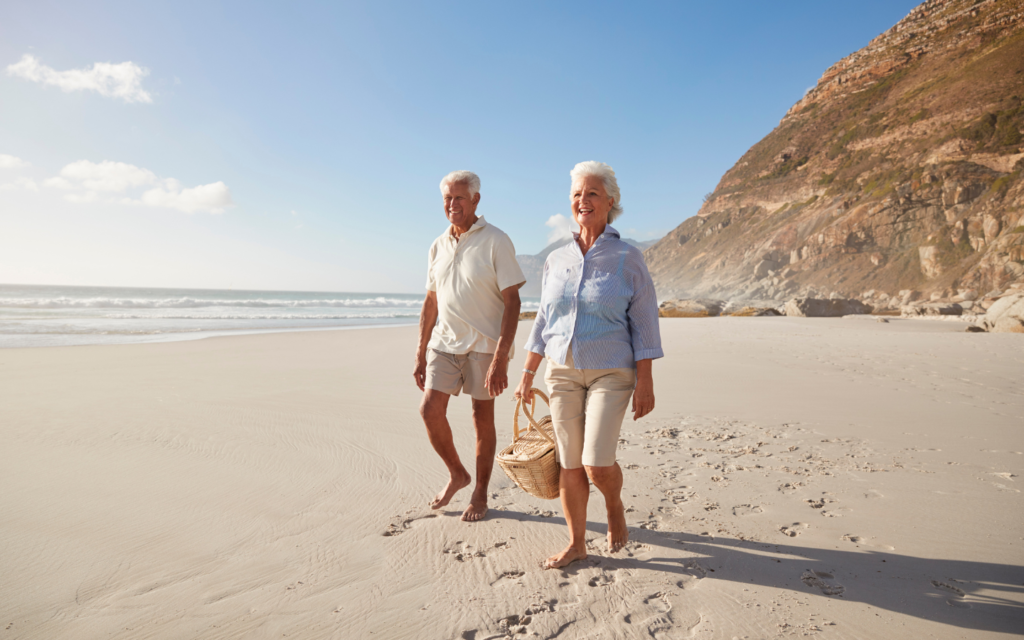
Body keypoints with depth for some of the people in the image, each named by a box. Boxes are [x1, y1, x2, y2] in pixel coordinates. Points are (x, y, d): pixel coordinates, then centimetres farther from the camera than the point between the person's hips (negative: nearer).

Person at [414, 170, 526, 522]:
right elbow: (430, 303, 12)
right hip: (444, 341, 5)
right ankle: (456, 474, 19)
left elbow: (512, 302, -14)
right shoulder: (438, 246, 8)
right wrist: (420, 355, 9)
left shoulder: (496, 242, -10)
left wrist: (500, 358, -22)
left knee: (482, 418, 5)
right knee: (430, 409, -6)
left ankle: (480, 494, 22)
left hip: (485, 344, -4)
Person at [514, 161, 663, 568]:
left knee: (597, 464, -12)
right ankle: (576, 543, 22)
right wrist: (528, 374, 12)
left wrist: (645, 382, -10)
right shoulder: (556, 260, 7)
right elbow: (543, 322, 12)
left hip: (611, 373, -3)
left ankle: (615, 506, 22)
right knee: (569, 463, 5)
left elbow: (643, 324, -5)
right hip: (562, 371, 4)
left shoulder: (627, 259, -5)